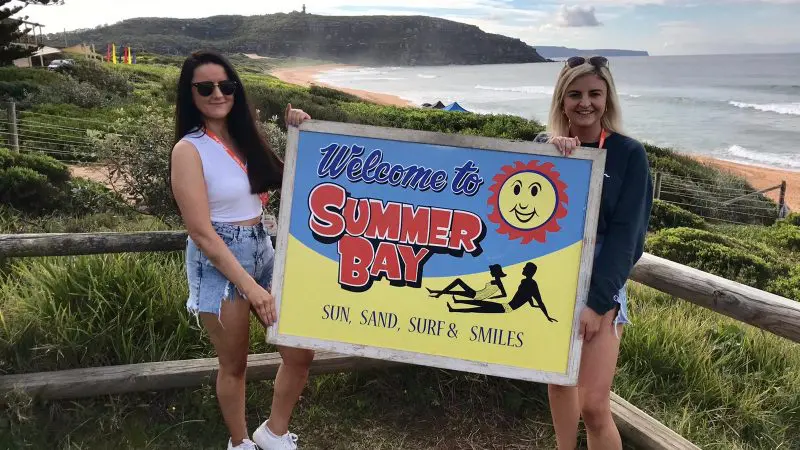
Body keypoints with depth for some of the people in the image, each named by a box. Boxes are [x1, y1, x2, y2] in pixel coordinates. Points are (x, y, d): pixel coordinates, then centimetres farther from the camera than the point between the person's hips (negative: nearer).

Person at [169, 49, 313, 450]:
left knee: (300, 352, 7)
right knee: (234, 364, 9)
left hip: (262, 251, 7)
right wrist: (250, 286, -18)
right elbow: (201, 233, -16)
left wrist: (299, 138, 1)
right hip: (218, 262, -6)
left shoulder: (244, 136, 7)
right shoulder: (189, 150, -12)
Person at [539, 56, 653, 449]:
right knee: (557, 379, 17)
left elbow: (625, 235, -10)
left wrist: (596, 300, -17)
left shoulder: (628, 154, -6)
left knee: (594, 406, -7)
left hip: (599, 285, -4)